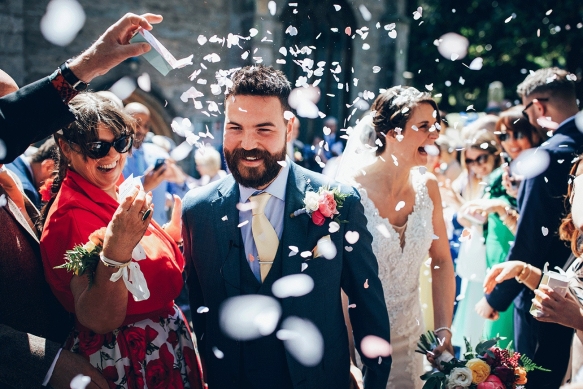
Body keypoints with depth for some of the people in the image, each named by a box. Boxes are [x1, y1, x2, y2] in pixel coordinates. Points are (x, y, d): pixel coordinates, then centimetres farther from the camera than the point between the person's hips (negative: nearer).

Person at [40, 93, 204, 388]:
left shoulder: (118, 200, 2)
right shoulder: (73, 214, -22)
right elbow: (98, 320, -29)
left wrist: (178, 222, 10)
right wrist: (116, 251, -41)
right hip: (126, 362, -8)